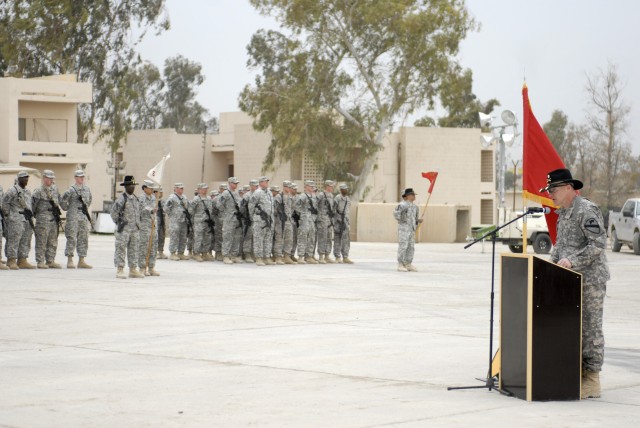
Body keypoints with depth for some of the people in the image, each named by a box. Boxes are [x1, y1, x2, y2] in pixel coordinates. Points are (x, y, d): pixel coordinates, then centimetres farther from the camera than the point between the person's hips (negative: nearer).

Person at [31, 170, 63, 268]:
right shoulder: (38, 191, -8)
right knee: (41, 241, -5)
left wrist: (58, 215, 17)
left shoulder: (55, 189, 14)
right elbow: (33, 204, -7)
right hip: (43, 218, -7)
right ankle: (40, 262, -2)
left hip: (54, 218, 7)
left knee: (53, 242, 9)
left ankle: (50, 261, 15)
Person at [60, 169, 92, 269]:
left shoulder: (87, 189, 11)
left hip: (84, 217, 6)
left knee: (83, 239, 6)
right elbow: (62, 201, -6)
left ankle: (81, 261, 11)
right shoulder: (72, 190, -9)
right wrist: (68, 210, 2)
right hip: (73, 218, -6)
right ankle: (70, 261, -4)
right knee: (72, 239, -7)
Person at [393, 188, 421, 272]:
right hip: (403, 228, -8)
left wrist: (418, 221, 4)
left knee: (411, 247, 7)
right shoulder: (403, 204, -12)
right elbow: (396, 212, -27)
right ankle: (400, 265, -3)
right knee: (403, 247, -6)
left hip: (411, 230, 8)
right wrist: (400, 220, -18)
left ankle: (408, 265, 13)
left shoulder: (414, 206, 15)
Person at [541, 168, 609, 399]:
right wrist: (552, 261, 8)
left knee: (590, 328, -6)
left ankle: (592, 379, -3)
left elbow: (598, 244, -19)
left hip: (590, 280, -9)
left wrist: (572, 261, -24)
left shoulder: (587, 211, -13)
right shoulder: (563, 212, 17)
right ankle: (578, 374, 16)